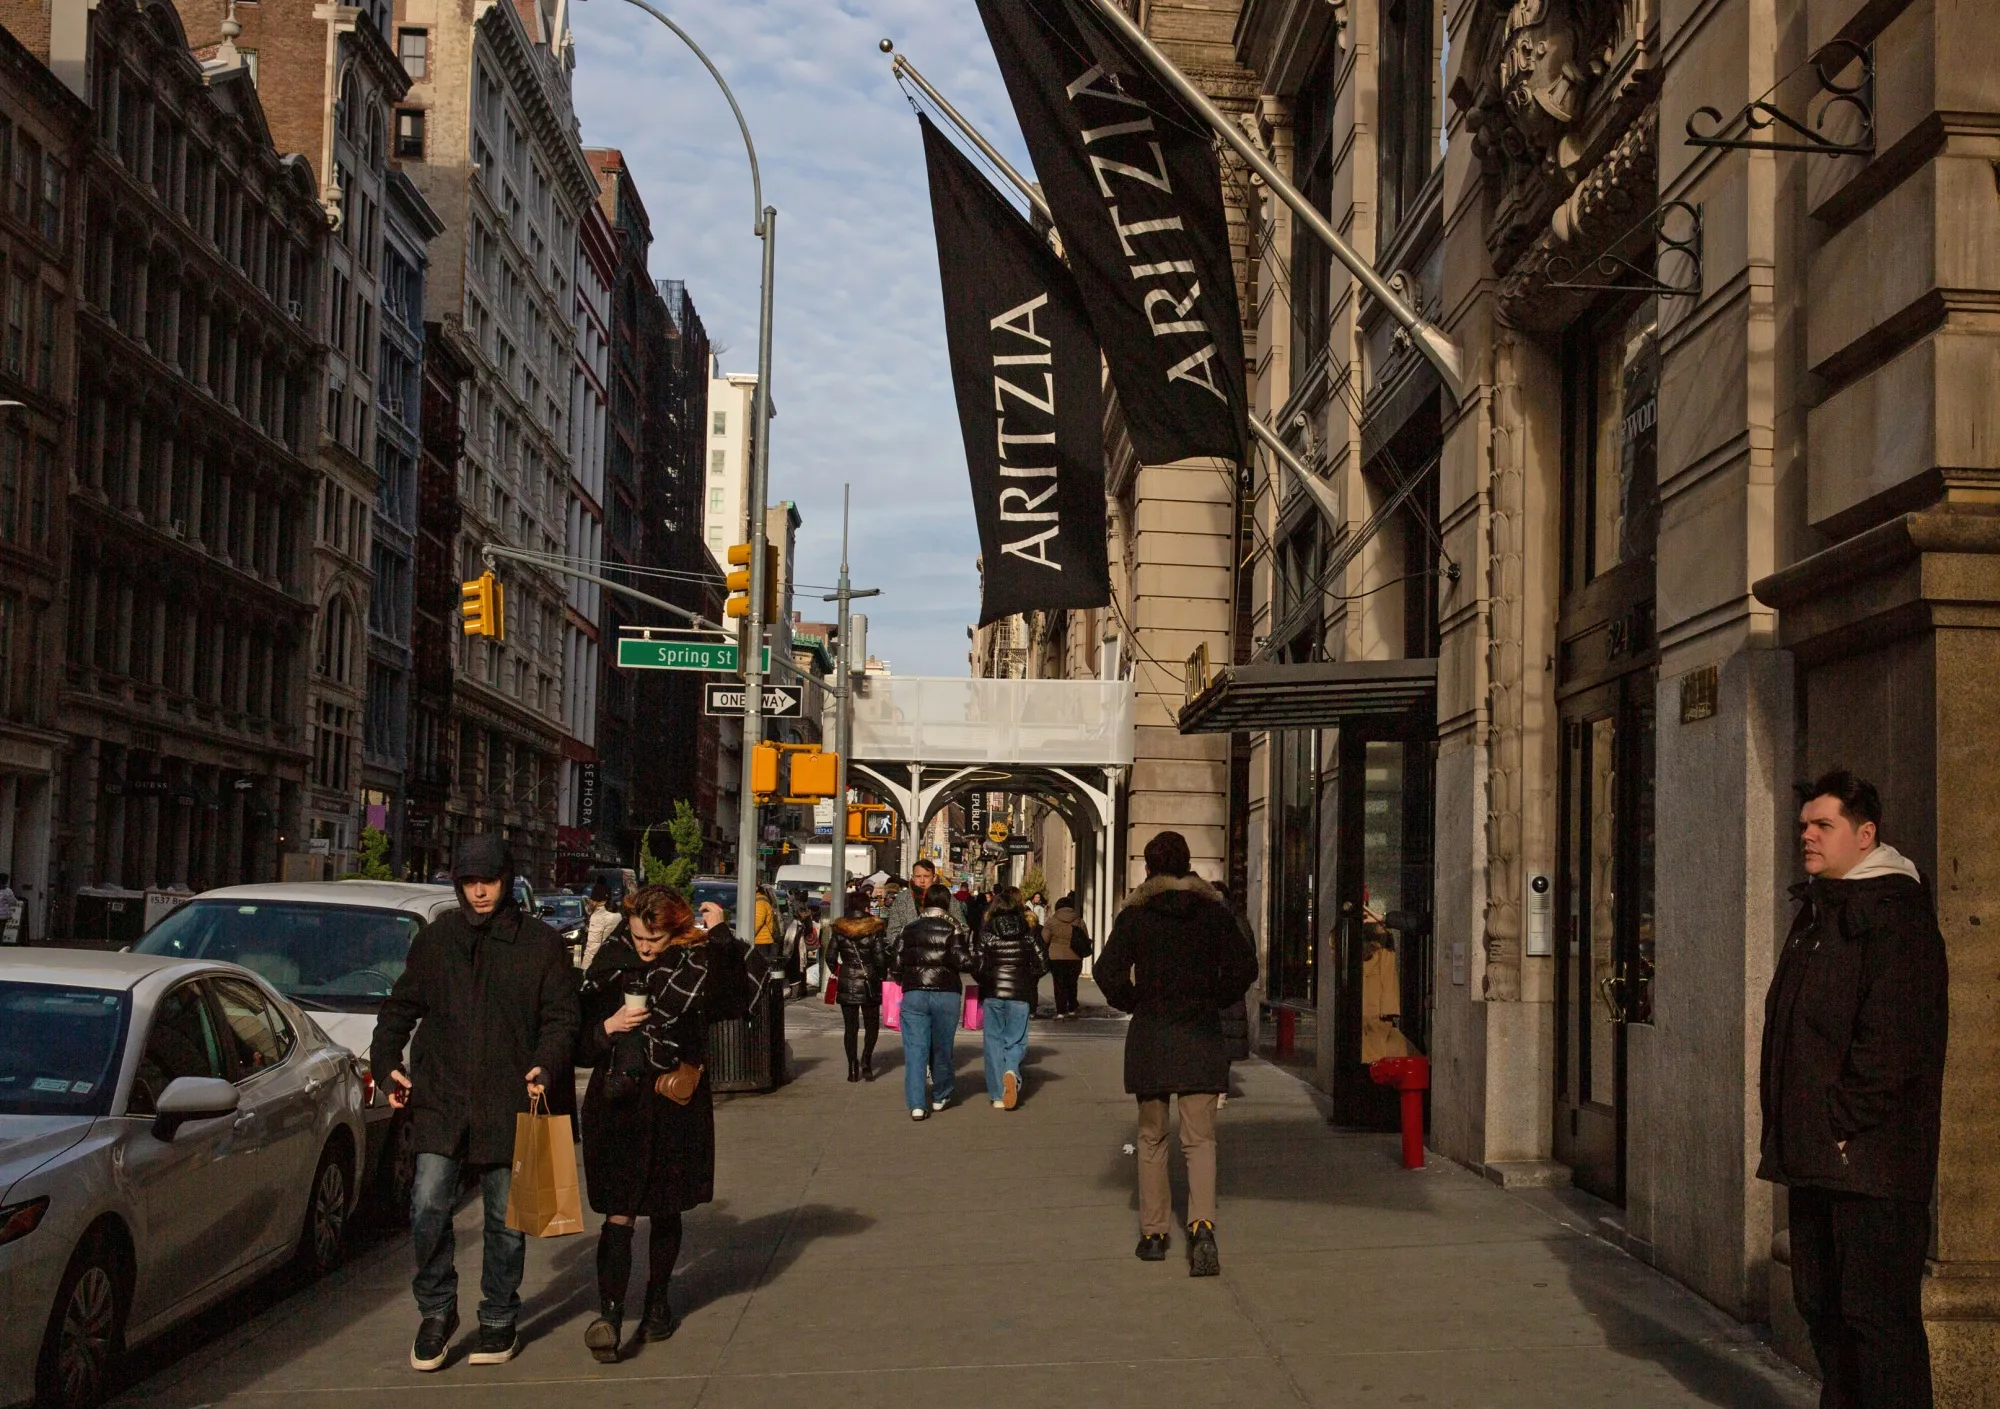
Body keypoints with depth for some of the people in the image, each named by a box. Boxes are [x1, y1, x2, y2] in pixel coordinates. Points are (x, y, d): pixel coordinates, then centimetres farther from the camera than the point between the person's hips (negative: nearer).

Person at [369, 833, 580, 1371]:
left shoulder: (541, 943, 3)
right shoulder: (435, 939, 9)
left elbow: (561, 1017, 3)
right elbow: (400, 1008, 16)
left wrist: (545, 1066, -14)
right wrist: (387, 1064, 3)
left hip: (509, 1103, -1)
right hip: (441, 1099, 1)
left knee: (506, 1219, 8)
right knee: (429, 1207, -10)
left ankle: (498, 1319, 24)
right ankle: (436, 1311, 10)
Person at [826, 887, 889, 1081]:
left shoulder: (839, 928, -1)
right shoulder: (874, 928, -8)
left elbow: (830, 955, 0)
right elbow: (880, 958, -11)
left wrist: (836, 972, 17)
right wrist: (882, 975, 6)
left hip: (846, 983, 2)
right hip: (869, 984, -2)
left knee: (850, 1027, 8)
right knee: (872, 1025, 11)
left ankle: (853, 1067, 5)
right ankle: (866, 1060, -7)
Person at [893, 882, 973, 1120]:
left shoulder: (910, 928, 7)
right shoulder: (951, 929, -2)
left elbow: (898, 962, 10)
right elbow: (961, 960, -13)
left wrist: (902, 981, 27)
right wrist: (975, 965, 6)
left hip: (913, 993, 1)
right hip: (946, 994, -1)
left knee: (915, 1049, 0)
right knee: (941, 1049, 14)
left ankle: (916, 1104, -10)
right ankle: (940, 1098, 29)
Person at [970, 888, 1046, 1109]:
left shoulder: (985, 933, -1)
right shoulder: (1028, 933, 2)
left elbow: (977, 965, -3)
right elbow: (1042, 962, 1)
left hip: (992, 993, 0)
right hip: (1020, 994, 1)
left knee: (994, 1041, 8)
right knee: (1016, 1040, 9)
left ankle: (998, 1095, 4)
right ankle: (1011, 1070, -23)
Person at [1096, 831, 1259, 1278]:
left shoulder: (1134, 915, -3)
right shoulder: (1214, 912, 1)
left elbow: (1108, 972, -10)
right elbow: (1244, 966, -2)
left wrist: (1132, 1003, 7)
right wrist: (1216, 1000, 12)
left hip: (1149, 1036, 0)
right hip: (1201, 1037, 0)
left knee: (1152, 1138, 13)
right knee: (1199, 1139, 0)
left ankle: (1153, 1233, 15)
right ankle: (1202, 1226, -21)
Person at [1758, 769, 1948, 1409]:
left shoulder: (1893, 912, -11)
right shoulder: (1817, 910, 18)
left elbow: (1891, 1039, -19)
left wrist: (1845, 1125, -18)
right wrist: (1788, 1127, 14)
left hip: (1870, 1158, -10)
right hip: (1815, 1155, 10)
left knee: (1877, 1310, -6)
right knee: (1821, 1302, 16)